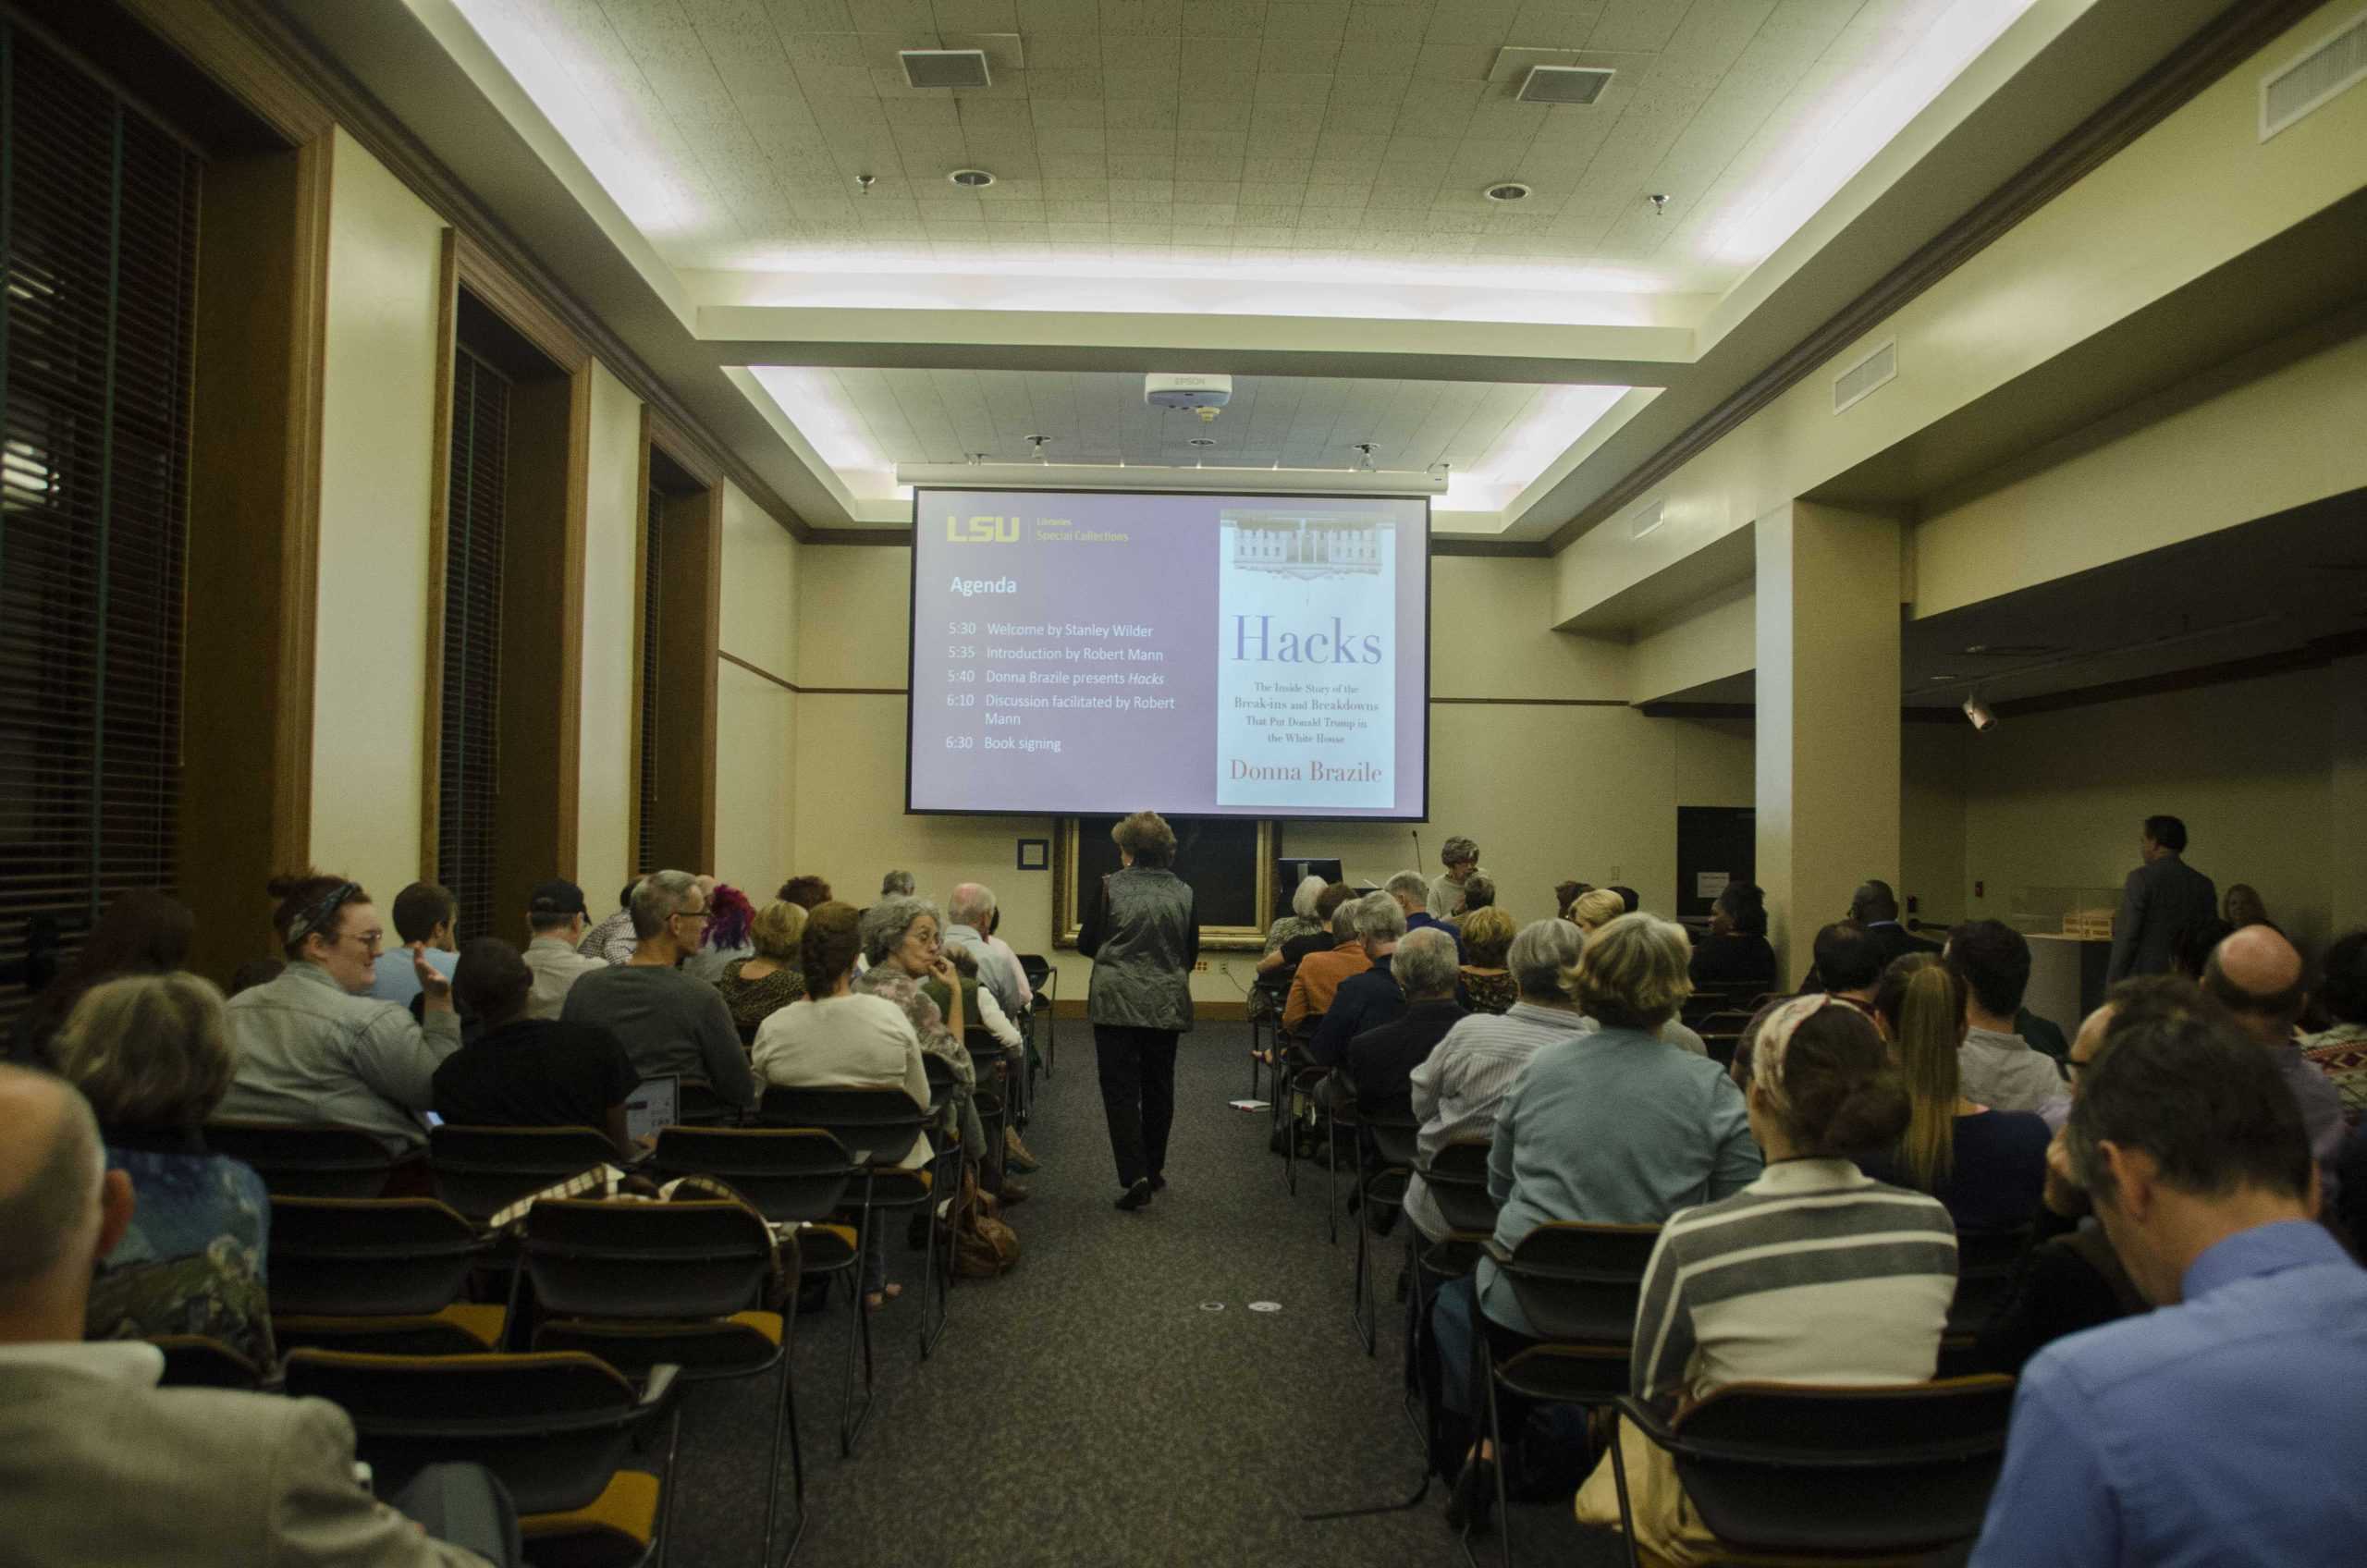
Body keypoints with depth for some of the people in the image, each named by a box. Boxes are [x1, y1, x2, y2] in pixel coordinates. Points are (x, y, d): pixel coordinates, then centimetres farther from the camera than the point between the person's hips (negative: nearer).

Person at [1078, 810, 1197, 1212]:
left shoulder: (1110, 887, -9)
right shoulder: (1183, 892, 0)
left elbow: (1086, 944, -2)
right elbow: (1191, 953, 7)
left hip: (1116, 1003, -3)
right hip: (1166, 1005, 3)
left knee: (1120, 1089, 1)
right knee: (1158, 1086, 17)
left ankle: (1134, 1175, -9)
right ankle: (1153, 1169, 28)